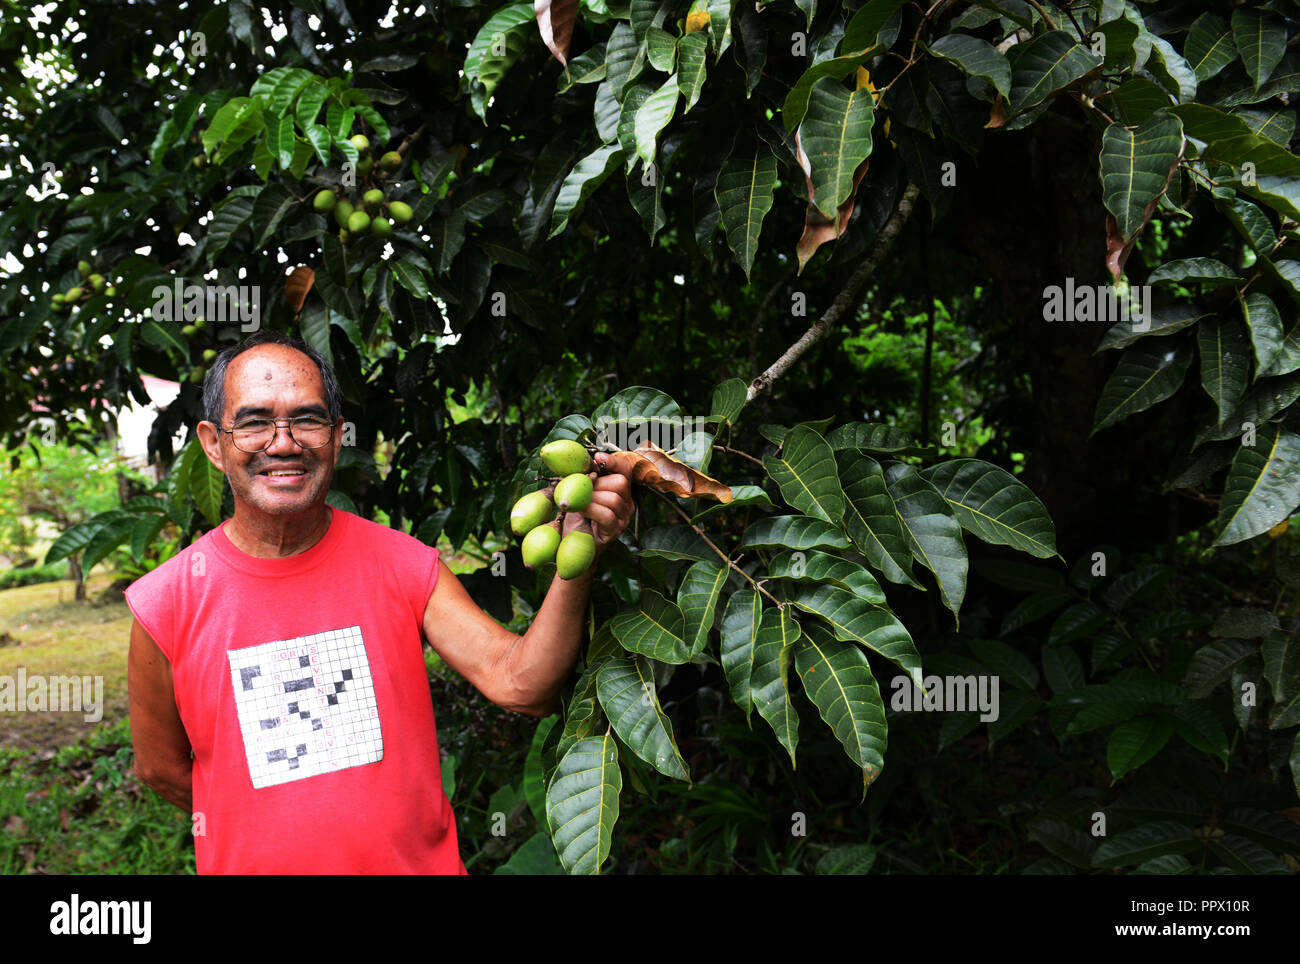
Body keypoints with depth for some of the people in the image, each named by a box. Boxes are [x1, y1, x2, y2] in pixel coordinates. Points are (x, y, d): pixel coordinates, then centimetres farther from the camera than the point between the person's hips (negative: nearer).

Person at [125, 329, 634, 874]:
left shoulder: (404, 565, -10)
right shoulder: (164, 606, -13)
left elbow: (519, 686, -20)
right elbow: (159, 768, 0)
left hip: (421, 862, 1)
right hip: (252, 863, -1)